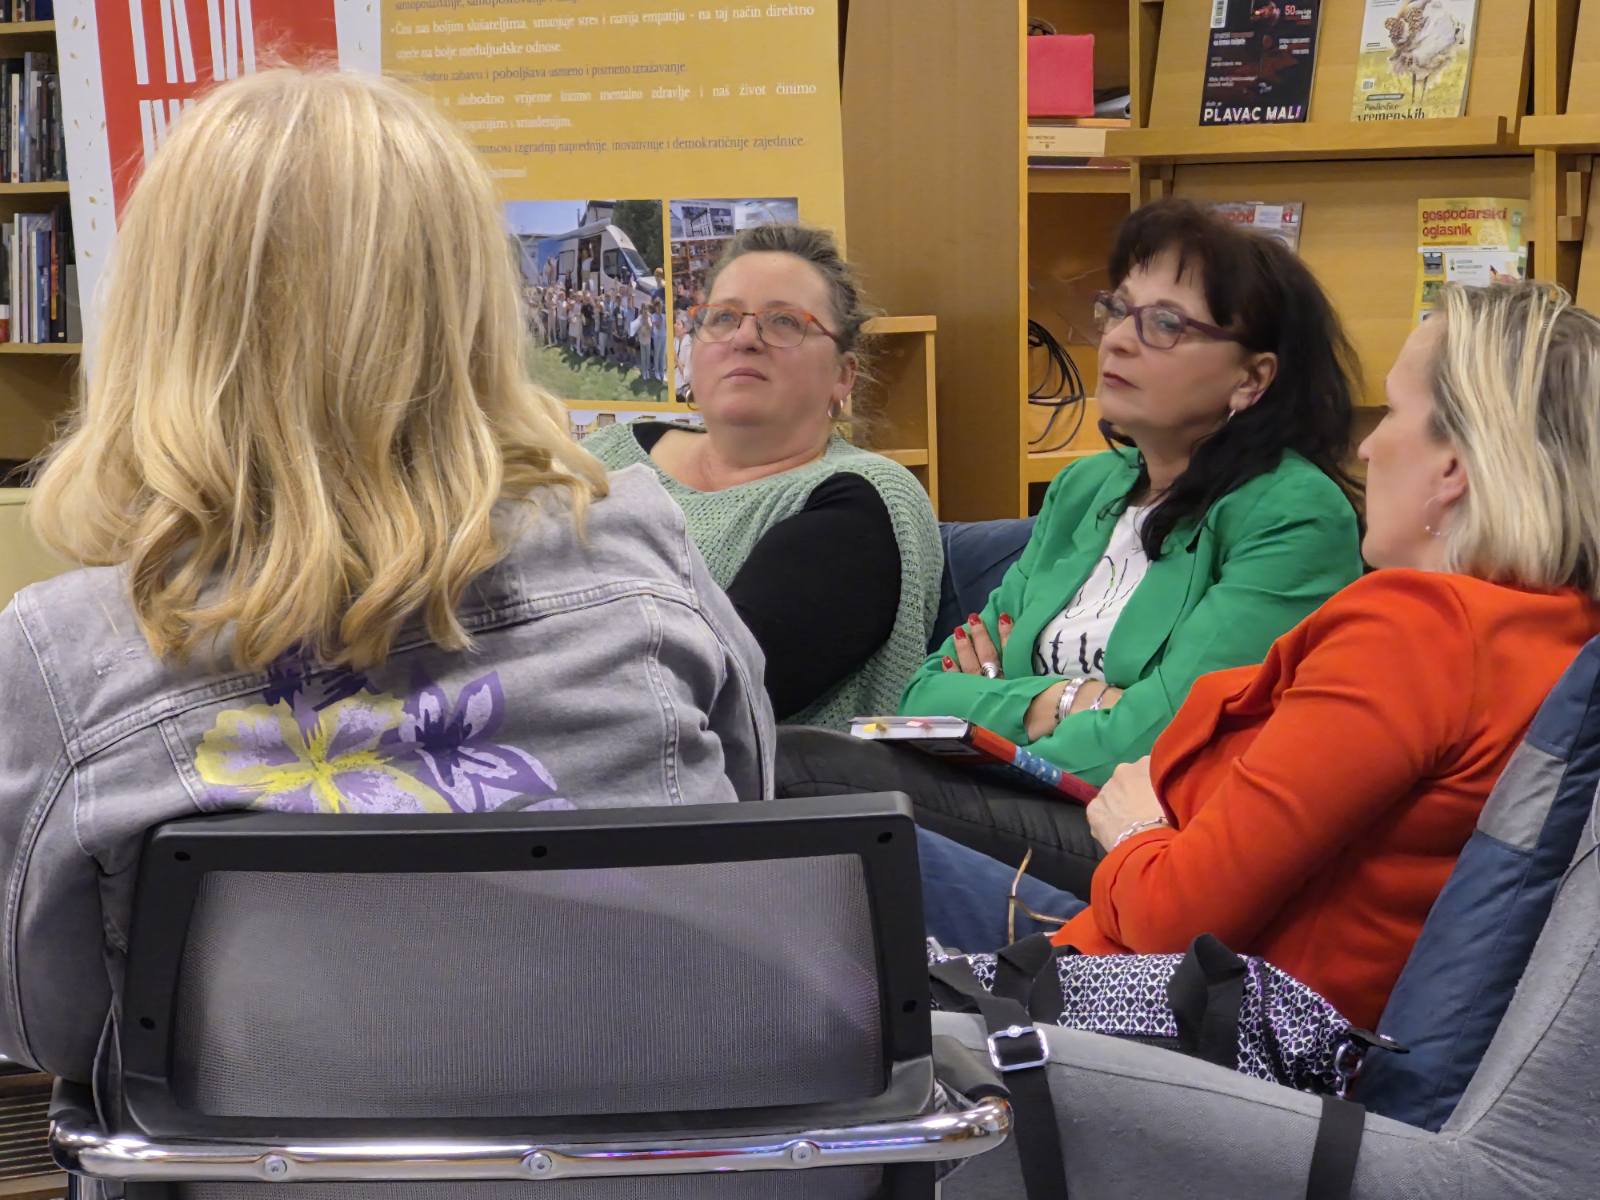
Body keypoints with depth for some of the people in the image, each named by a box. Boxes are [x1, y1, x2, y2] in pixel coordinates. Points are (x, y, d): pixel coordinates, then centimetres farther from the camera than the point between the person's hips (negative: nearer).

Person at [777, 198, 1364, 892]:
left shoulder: (1296, 515, -8)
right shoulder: (1085, 490, 15)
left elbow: (1151, 744, -16)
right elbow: (927, 693, 10)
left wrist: (996, 705, -1)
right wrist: (1059, 702, -8)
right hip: (1026, 814, 6)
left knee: (801, 769, -22)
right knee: (789, 758, -19)